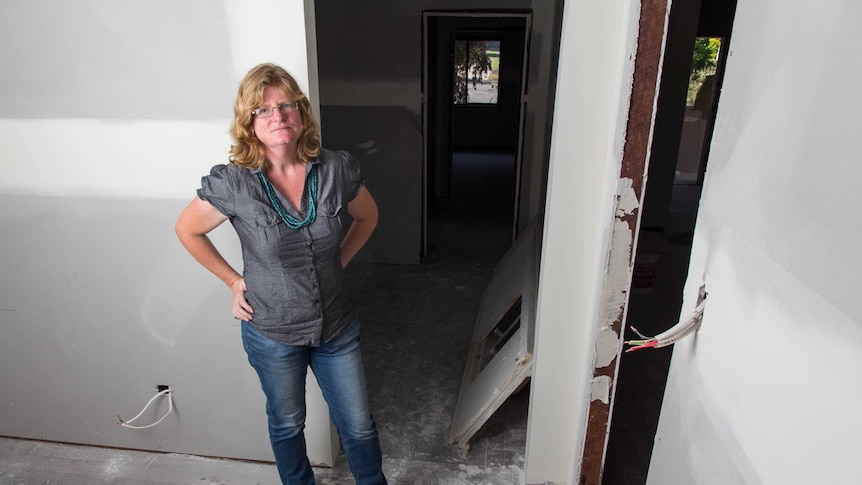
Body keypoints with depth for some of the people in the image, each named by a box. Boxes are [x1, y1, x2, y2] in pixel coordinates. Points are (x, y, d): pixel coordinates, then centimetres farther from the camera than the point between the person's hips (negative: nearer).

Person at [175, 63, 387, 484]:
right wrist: (235, 281, -2)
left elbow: (367, 216, 7)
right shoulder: (232, 184, -17)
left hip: (337, 327, 1)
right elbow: (187, 230, 0)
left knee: (359, 426, 15)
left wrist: (338, 262, 1)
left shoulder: (337, 169, -13)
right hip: (272, 333, -1)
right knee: (287, 425, 23)